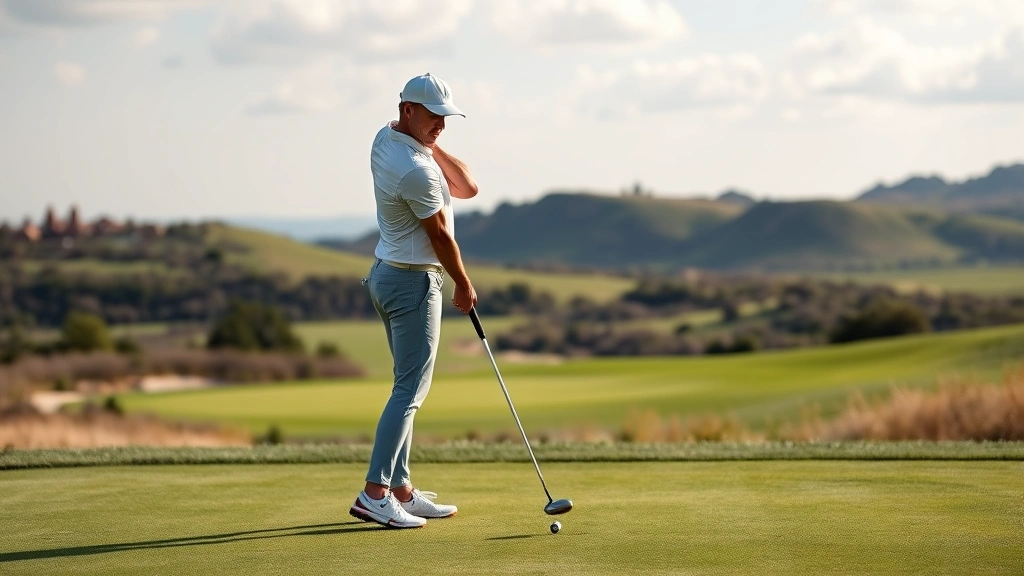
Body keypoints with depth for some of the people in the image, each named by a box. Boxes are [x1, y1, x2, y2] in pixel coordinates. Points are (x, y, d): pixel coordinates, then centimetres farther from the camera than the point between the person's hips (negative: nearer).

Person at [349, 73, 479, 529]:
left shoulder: (386, 139, 7)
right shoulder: (415, 170, -24)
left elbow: (465, 188, 6)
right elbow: (440, 236, -11)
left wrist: (432, 147, -5)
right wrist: (464, 286, 2)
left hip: (387, 274, 10)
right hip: (414, 283, -10)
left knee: (410, 387, 12)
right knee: (410, 389, -8)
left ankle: (400, 490, 14)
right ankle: (374, 493, -10)